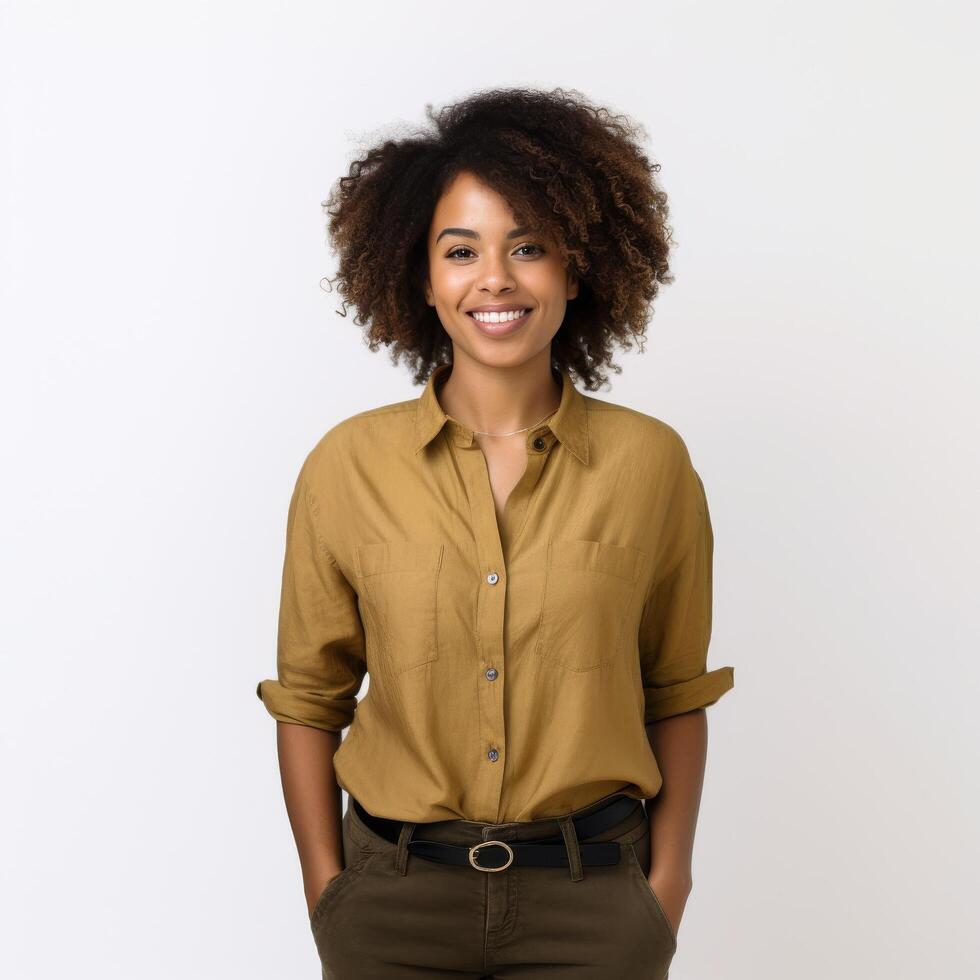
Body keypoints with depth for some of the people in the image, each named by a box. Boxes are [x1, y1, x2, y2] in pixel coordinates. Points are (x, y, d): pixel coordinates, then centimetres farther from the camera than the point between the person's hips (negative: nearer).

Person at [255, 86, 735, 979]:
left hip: (593, 899, 0)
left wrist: (669, 878, -1)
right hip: (394, 898, 0)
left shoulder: (650, 463, -6)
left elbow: (676, 693, 3)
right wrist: (325, 884, -2)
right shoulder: (347, 467, -6)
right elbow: (309, 696, 1)